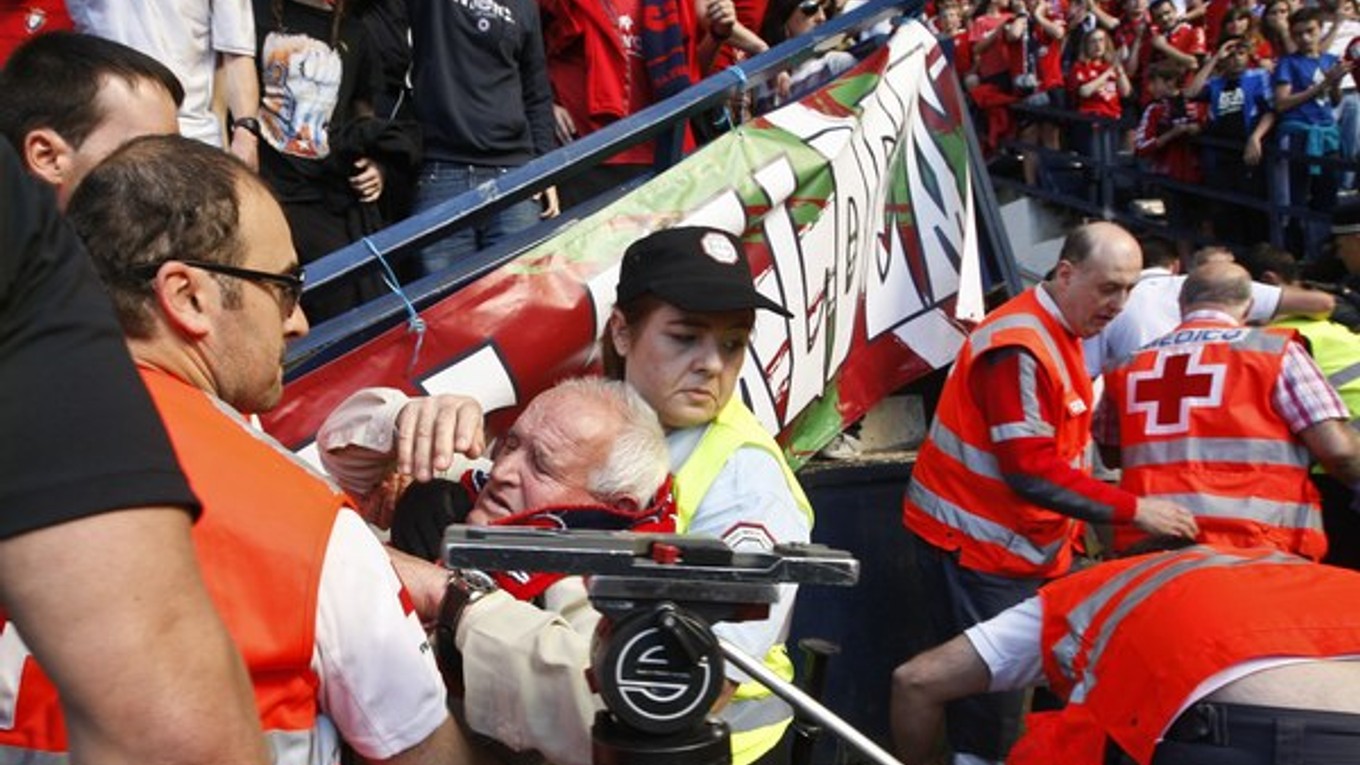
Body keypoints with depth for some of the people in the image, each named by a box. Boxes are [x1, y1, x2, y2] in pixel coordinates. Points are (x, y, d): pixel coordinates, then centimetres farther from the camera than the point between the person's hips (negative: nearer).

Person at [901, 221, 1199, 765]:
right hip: (972, 545, -9)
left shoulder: (1060, 333, 11)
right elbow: (1032, 470, -25)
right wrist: (1134, 510, -23)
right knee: (989, 701, -4)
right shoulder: (1019, 347, -21)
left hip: (1024, 546, 9)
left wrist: (1070, 537, 13)